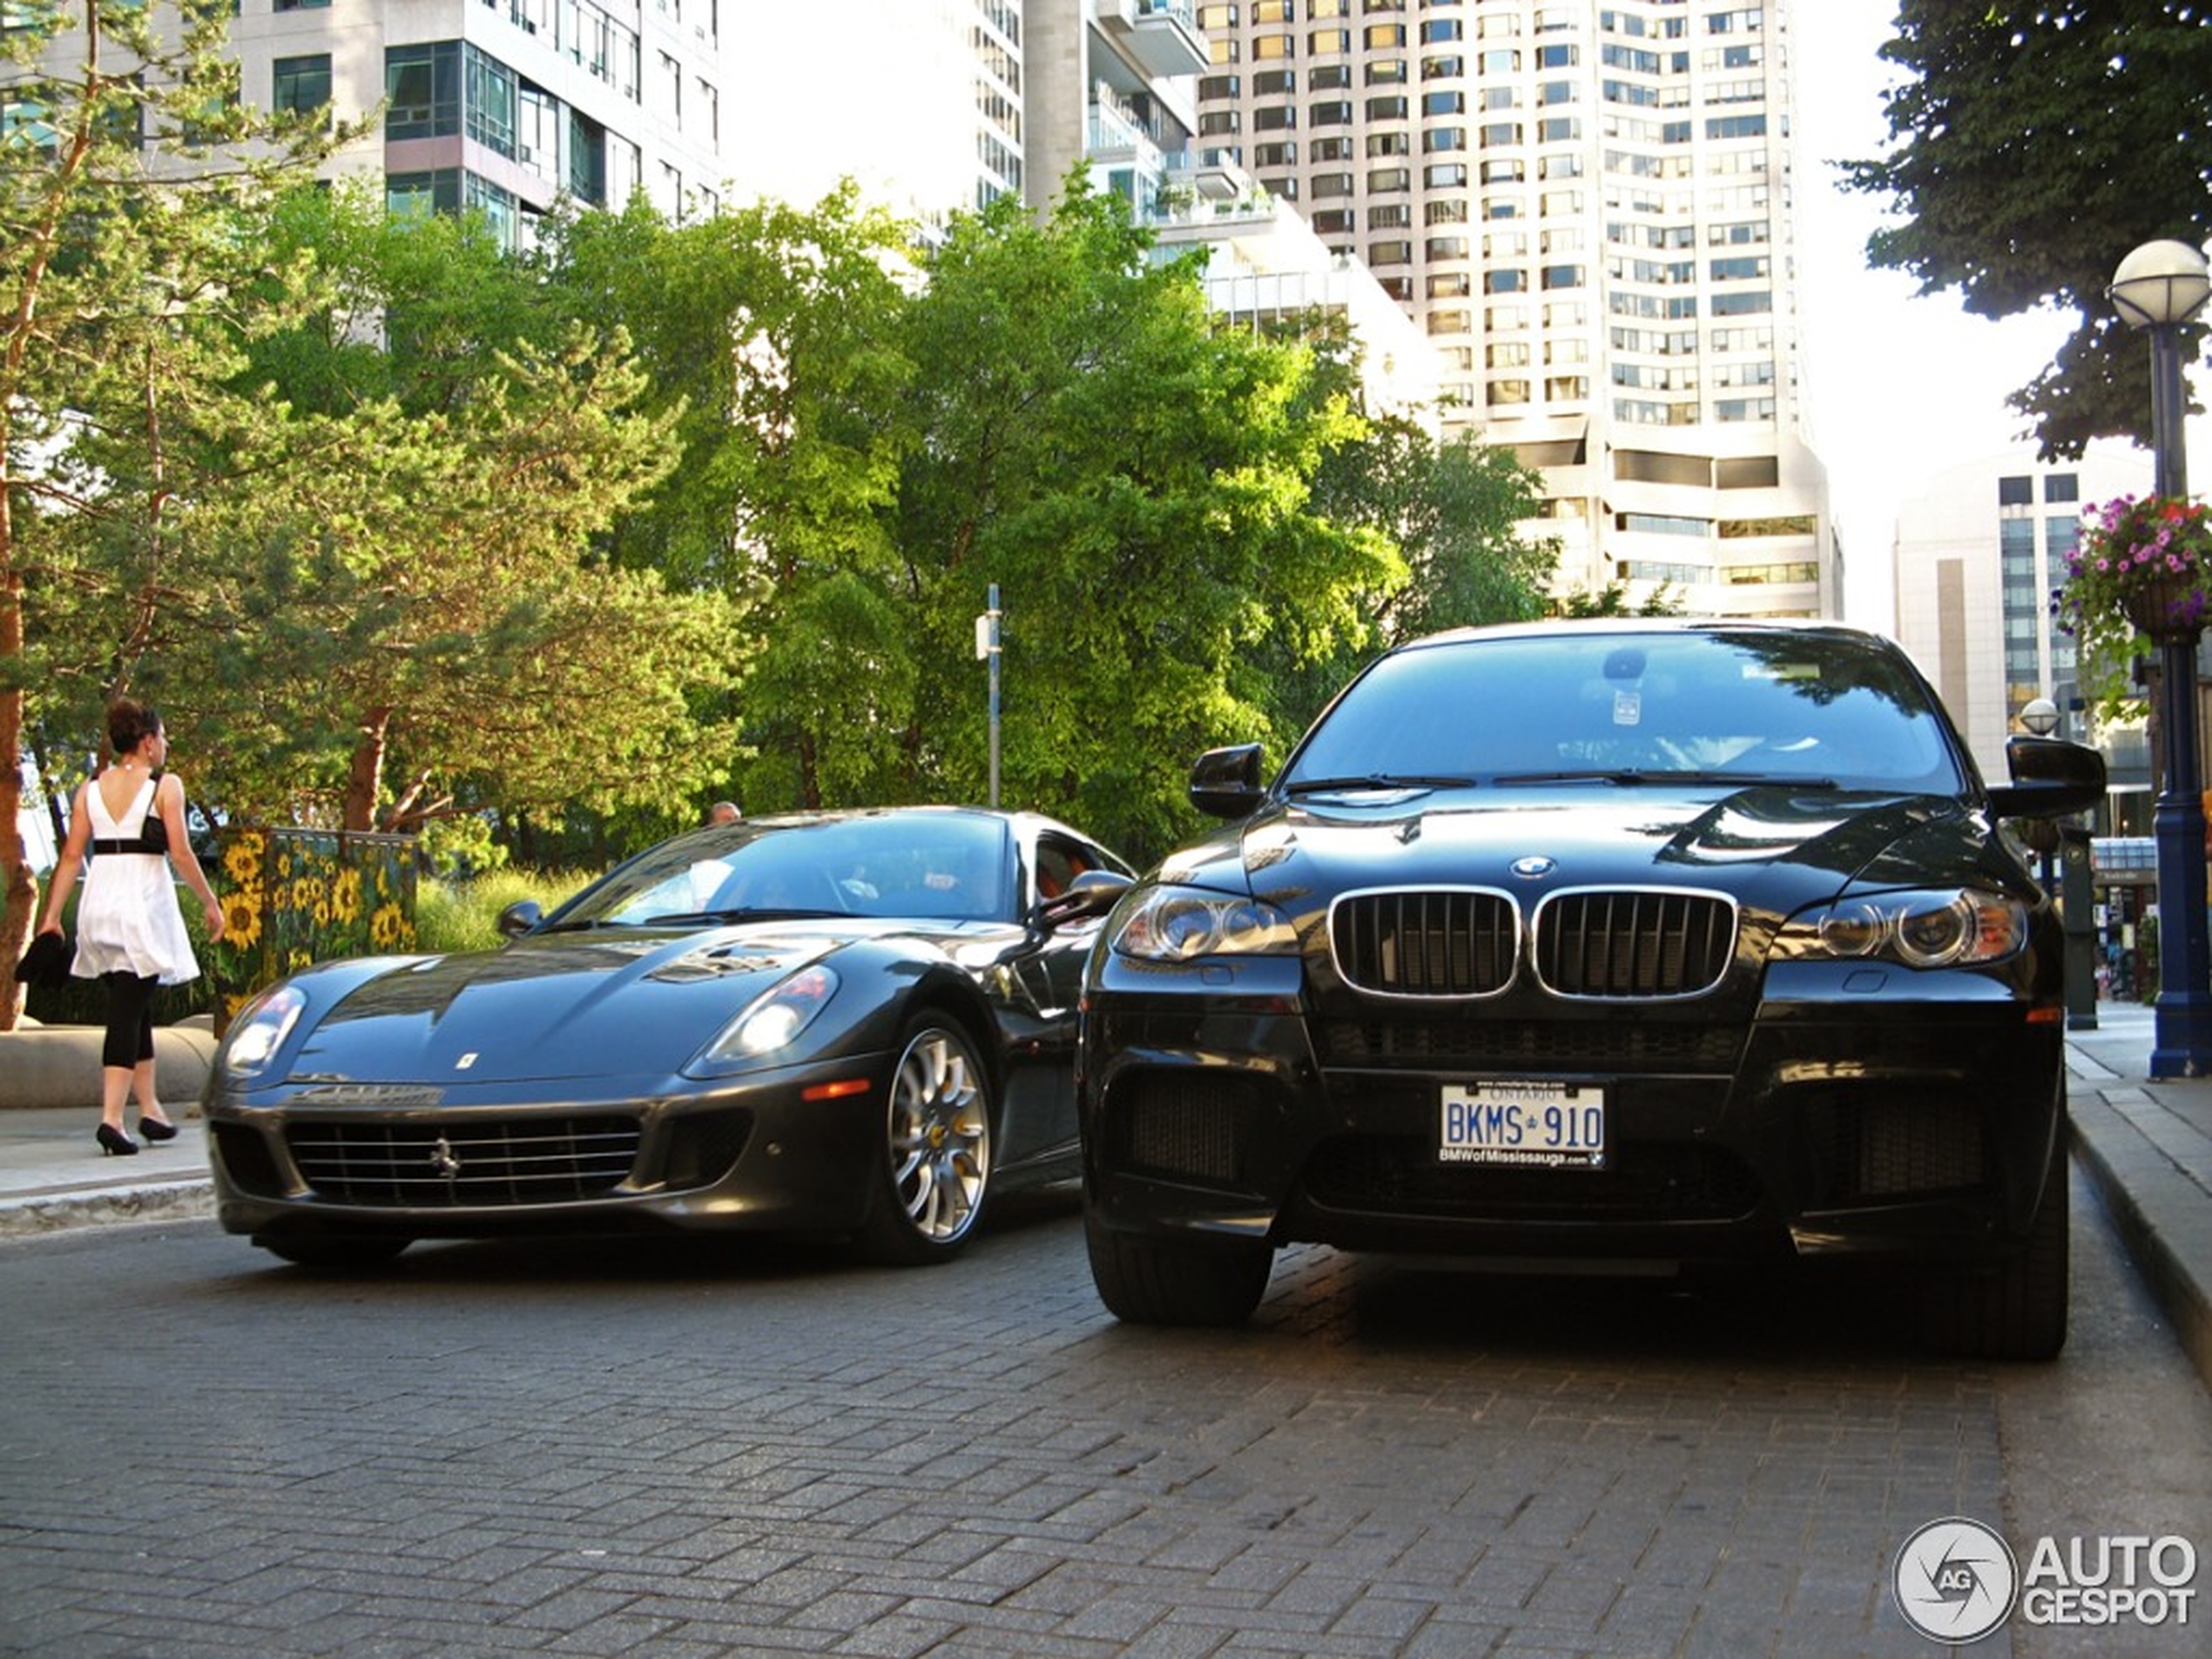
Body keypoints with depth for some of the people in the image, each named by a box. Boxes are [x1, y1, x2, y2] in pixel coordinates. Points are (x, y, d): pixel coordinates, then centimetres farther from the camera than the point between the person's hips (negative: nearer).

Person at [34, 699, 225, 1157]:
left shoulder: (90, 788, 10)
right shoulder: (165, 786, -4)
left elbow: (72, 855, 6)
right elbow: (180, 853, -8)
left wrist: (52, 914, 8)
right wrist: (210, 903, 1)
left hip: (100, 903, 5)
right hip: (144, 901, -5)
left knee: (134, 1007, 16)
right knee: (128, 1011, -6)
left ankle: (149, 1109, 23)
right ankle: (112, 1117, -15)